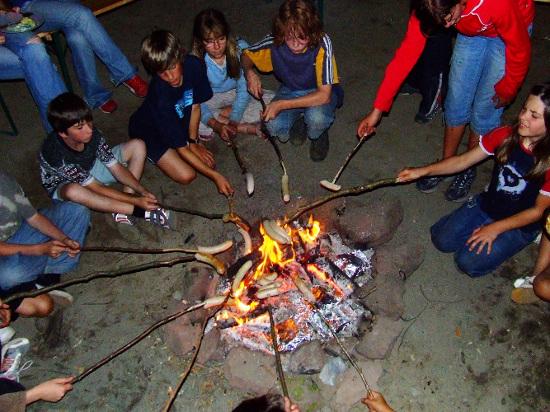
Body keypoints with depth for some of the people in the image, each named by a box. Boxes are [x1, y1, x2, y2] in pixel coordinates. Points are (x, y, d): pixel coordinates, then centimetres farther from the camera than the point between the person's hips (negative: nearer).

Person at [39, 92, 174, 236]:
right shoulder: (57, 154, -35)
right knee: (73, 191, -44)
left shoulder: (93, 134, -23)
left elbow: (116, 168, -14)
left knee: (137, 146, -9)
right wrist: (136, 200, -34)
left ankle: (124, 213, -23)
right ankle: (143, 212, -35)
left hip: (91, 171, 6)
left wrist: (142, 191, -27)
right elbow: (96, 188, -31)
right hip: (62, 185, -5)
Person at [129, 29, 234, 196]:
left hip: (178, 121, 5)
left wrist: (193, 142, -9)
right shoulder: (161, 96, -40)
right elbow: (181, 148, -34)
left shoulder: (194, 66, -27)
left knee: (207, 161, -3)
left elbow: (195, 106, -8)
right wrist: (215, 176, -35)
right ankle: (150, 154, 11)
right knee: (186, 176, -13)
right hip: (149, 131, -5)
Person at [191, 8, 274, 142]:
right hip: (210, 98, 0)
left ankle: (221, 113, -15)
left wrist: (234, 120, -33)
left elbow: (244, 89, -20)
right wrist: (216, 125, -40)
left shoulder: (241, 49, -23)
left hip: (237, 94, 0)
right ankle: (248, 128, -25)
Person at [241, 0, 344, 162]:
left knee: (316, 119, -37)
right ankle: (298, 121, 10)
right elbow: (246, 55, 0)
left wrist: (281, 104, -37)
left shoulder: (322, 44, -31)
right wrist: (249, 73, -24)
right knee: (274, 126, -27)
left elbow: (324, 95, -35)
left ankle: (318, 135, 2)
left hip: (319, 93, -3)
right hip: (290, 91, 3)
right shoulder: (274, 43, -22)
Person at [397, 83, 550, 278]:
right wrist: (422, 171, -18)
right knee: (442, 240, -4)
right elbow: (462, 161, -8)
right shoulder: (505, 136, -14)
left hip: (520, 224, -4)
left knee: (469, 262, -15)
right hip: (487, 204, 4)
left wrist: (495, 228, -18)